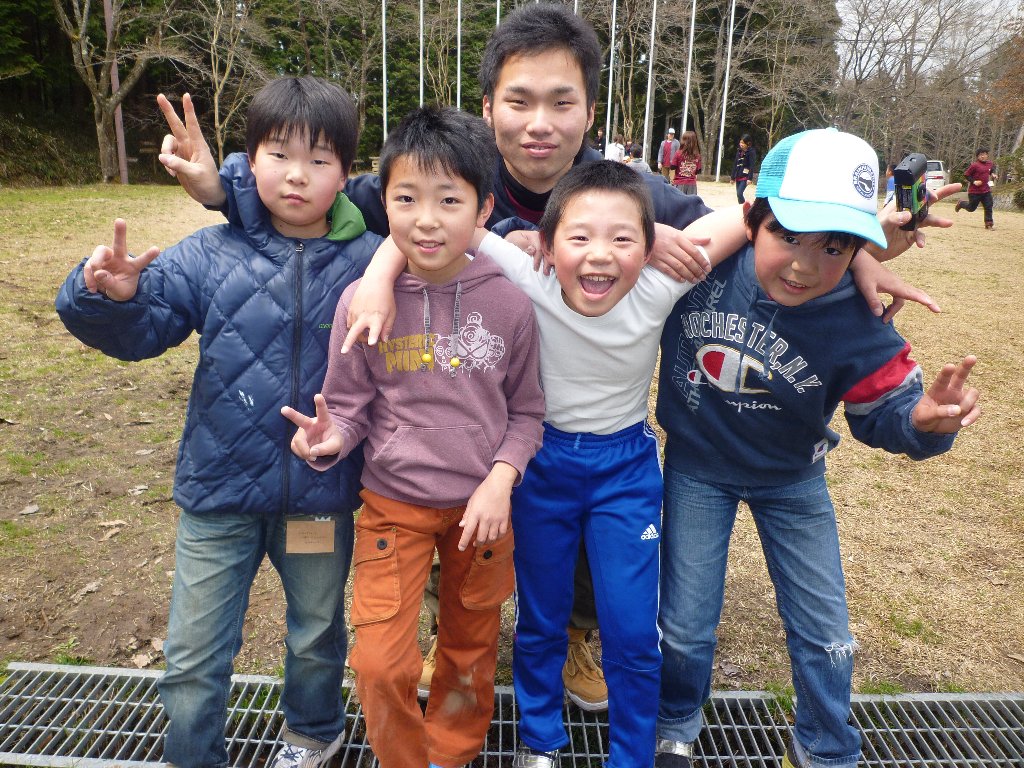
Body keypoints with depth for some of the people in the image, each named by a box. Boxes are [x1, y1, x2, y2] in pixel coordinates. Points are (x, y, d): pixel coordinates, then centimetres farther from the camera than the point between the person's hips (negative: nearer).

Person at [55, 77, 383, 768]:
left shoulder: (370, 263, -11)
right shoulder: (210, 256, -7)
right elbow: (140, 329, -8)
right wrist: (111, 295, -28)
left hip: (321, 494, 0)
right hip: (219, 490, 1)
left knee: (317, 635, 24)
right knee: (192, 658, 15)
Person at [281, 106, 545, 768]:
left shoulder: (509, 303, -12)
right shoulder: (362, 300, -13)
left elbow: (527, 410, -2)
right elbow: (350, 408, -4)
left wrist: (500, 479, -15)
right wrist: (329, 438, -25)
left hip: (482, 506, 1)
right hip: (393, 505, -1)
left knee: (470, 652, 20)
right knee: (381, 664, 3)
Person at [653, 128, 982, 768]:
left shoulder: (857, 324, -25)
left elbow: (882, 409, -14)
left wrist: (924, 419, -35)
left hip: (792, 480, 1)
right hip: (697, 469, 0)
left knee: (825, 635, 15)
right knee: (686, 626, 12)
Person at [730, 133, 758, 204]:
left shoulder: (751, 152, -8)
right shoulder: (739, 151, 11)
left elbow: (752, 165, -13)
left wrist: (750, 178, -20)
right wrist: (732, 177, 14)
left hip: (745, 176, -7)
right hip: (738, 176, 7)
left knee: (739, 193, -18)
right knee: (738, 194, 8)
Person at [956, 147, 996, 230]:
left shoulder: (989, 163, 6)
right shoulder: (974, 165, -15)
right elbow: (966, 174, -11)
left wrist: (992, 175, 8)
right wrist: (974, 181, -19)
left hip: (986, 190, 5)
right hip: (974, 191, -5)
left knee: (988, 207, -2)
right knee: (971, 208, 10)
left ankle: (989, 223, 4)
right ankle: (960, 203, 39)